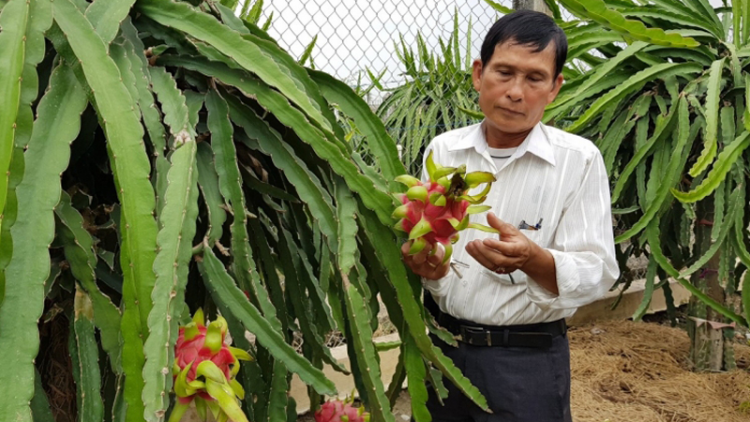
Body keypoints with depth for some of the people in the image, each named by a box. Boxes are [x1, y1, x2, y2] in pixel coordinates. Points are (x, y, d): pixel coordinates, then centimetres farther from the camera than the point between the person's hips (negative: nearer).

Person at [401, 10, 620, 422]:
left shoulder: (579, 160, -8)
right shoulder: (441, 150, 1)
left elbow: (598, 273, -12)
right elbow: (417, 241, 7)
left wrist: (533, 260, -31)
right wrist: (424, 262, -16)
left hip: (527, 360, -3)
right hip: (443, 345, 3)